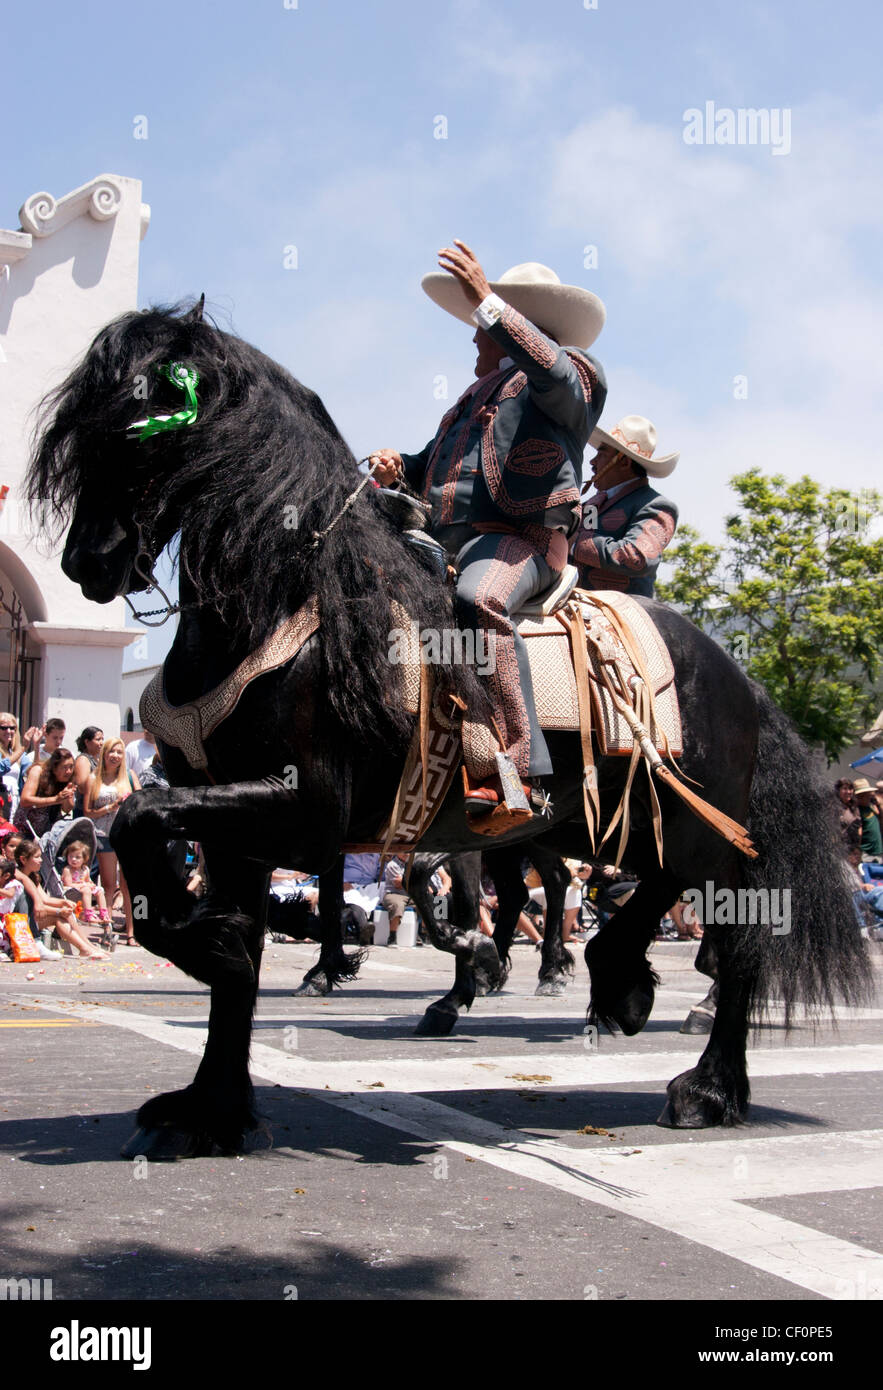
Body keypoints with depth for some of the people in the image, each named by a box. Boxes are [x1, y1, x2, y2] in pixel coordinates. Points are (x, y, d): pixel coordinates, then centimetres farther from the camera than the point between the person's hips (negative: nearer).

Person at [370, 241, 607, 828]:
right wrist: (397, 465, 9)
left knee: (479, 599, -39)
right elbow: (435, 465, 32)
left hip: (520, 540, -9)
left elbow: (554, 371, -17)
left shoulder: (576, 371, 9)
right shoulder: (478, 396, 34)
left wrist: (487, 302, -20)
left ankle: (510, 774, -45)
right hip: (448, 542, 9)